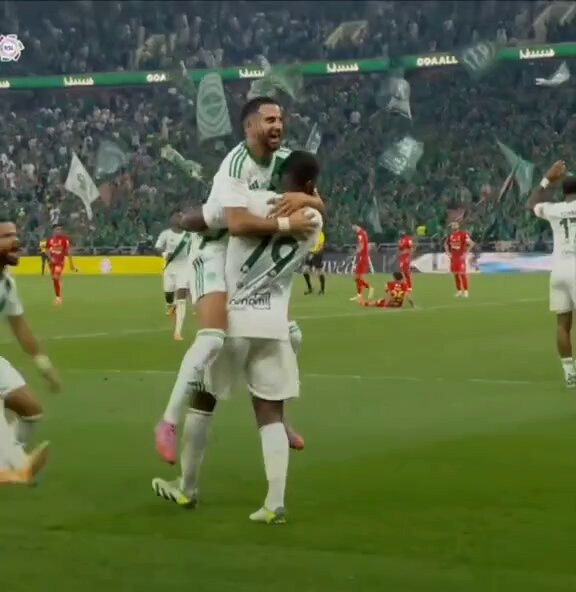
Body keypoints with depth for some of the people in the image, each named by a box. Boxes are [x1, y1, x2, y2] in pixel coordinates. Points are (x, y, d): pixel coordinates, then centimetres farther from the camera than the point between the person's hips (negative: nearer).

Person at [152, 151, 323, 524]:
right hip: (273, 326, 2)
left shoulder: (250, 202, -10)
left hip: (231, 321, -2)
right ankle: (275, 504, -5)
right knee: (271, 413, 5)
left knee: (204, 401, 15)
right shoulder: (314, 221, 1)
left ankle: (187, 489, 25)